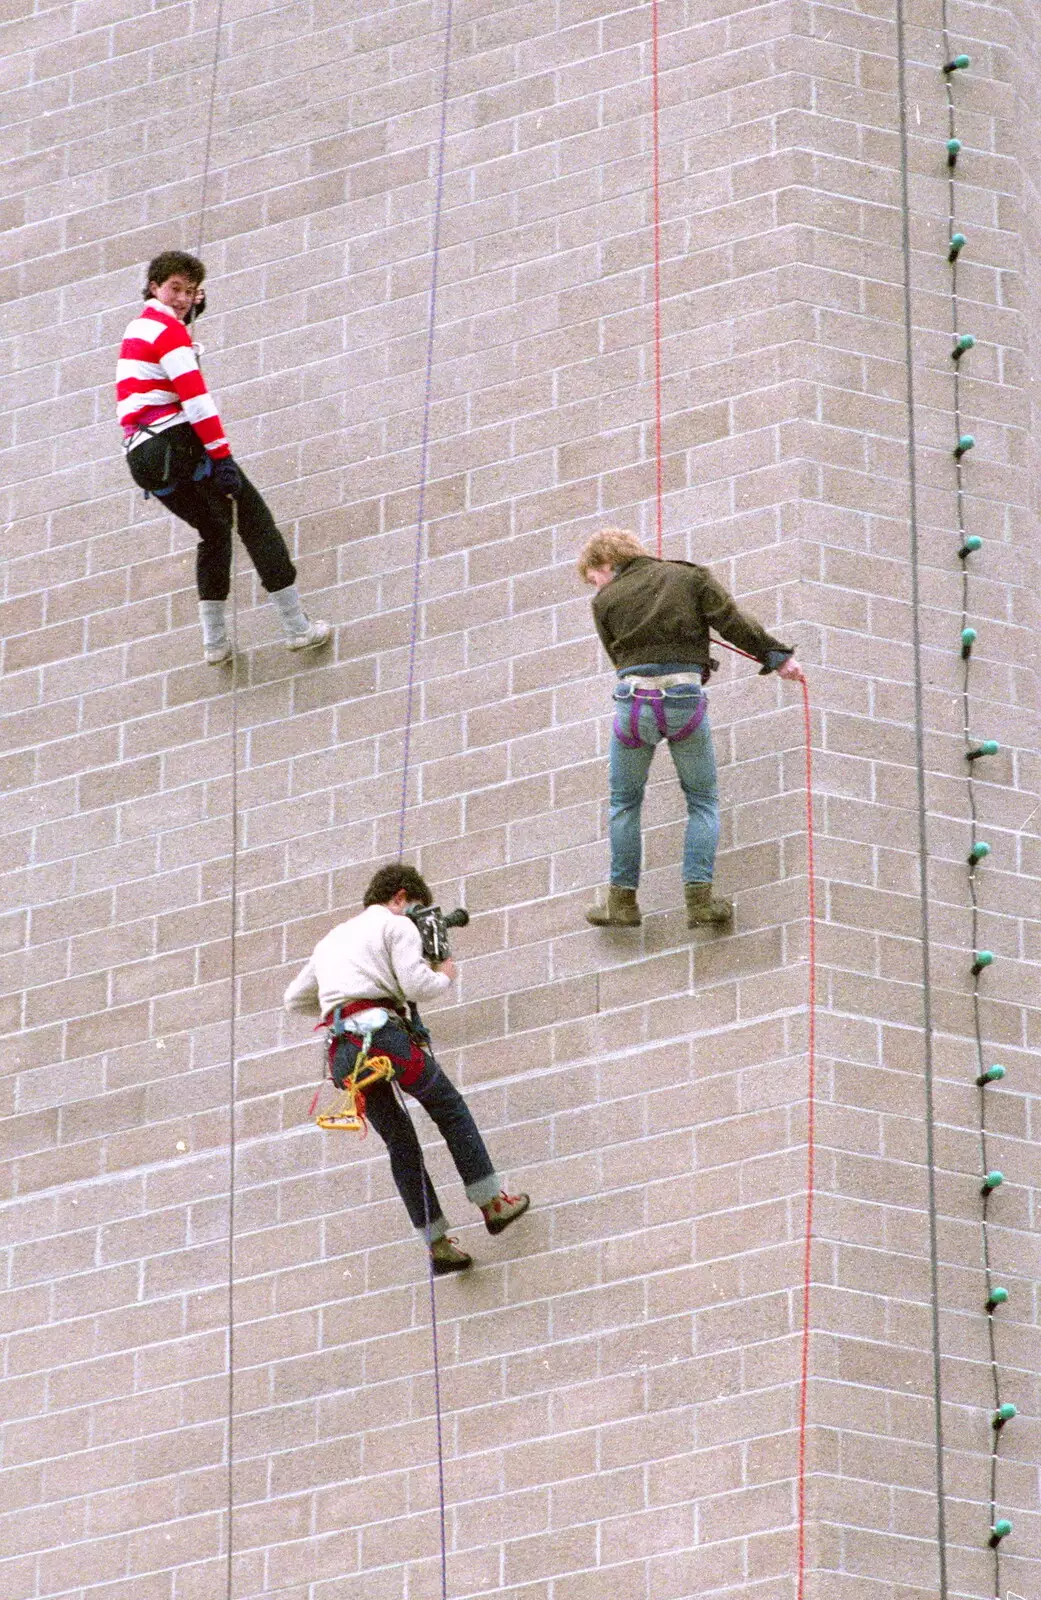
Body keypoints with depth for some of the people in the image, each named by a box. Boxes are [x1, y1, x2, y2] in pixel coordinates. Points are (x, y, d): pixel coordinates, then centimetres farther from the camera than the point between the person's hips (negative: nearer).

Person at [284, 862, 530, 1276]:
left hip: (342, 1050, 6)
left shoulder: (332, 939, 30)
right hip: (383, 1032, -6)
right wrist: (444, 976, 15)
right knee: (451, 1110, 13)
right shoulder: (396, 926, 9)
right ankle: (492, 1204, 12)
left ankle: (437, 1243, 8)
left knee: (400, 1141, 12)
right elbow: (416, 984, -6)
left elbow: (294, 998, 36)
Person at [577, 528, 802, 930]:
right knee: (702, 799, 14)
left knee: (624, 802, 17)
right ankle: (699, 898, 1)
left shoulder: (606, 601, 6)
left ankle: (623, 900, 18)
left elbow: (618, 654, 11)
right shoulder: (689, 577, 9)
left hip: (634, 698, -1)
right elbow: (732, 621, 1)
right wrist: (776, 656, 6)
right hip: (685, 698, 1)